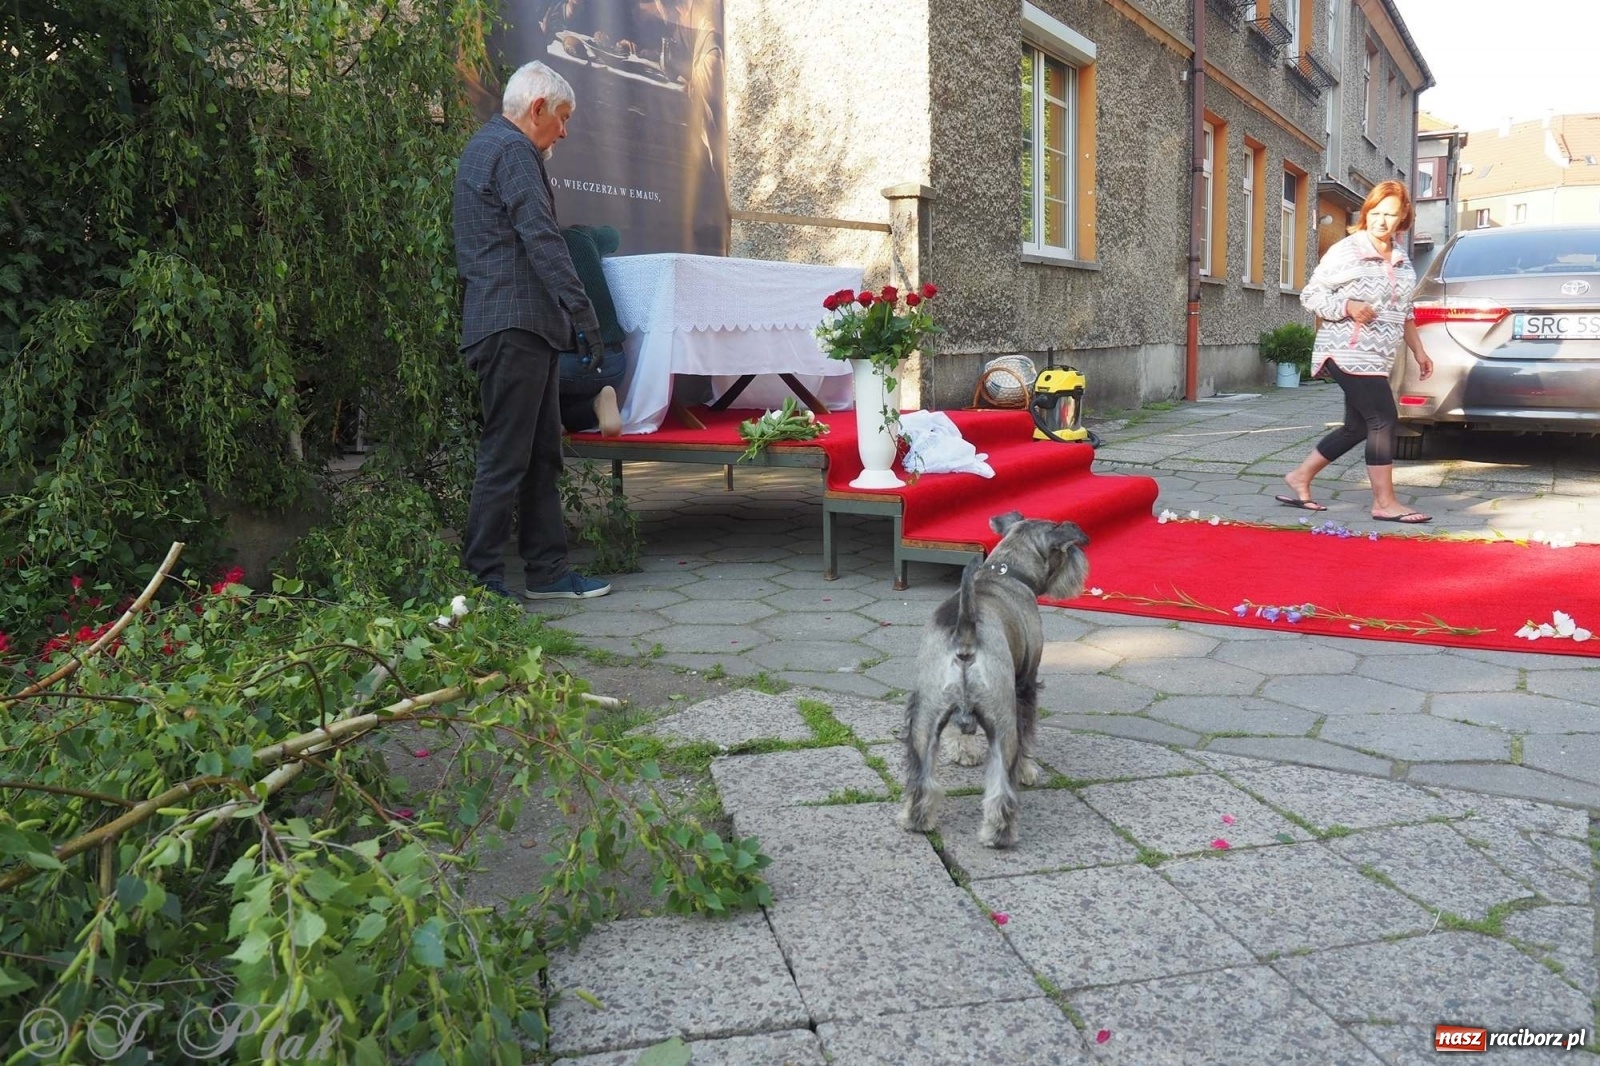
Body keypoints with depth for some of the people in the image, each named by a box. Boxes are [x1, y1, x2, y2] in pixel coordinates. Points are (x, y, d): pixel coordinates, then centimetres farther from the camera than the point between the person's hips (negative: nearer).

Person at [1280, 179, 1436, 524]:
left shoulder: (1401, 259, 15)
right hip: (1349, 352, -8)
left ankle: (1300, 478, 20)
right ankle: (1384, 502, -3)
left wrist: (1418, 351, 22)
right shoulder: (1346, 251, -8)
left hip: (1376, 358, 8)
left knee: (1357, 427, 9)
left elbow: (1404, 312, 23)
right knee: (1383, 421, -10)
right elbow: (1310, 294, -7)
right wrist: (1347, 307, -22)